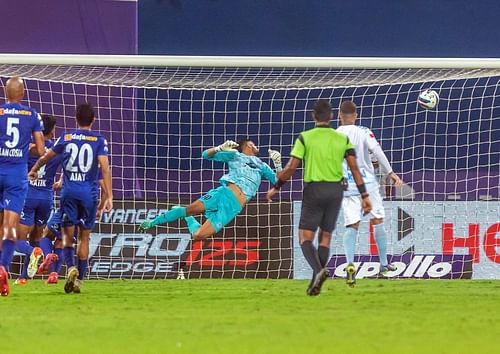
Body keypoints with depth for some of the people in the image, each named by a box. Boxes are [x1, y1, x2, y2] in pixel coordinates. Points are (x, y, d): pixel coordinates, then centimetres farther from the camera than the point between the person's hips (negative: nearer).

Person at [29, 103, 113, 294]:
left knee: (67, 234, 7)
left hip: (69, 191, 0)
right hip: (89, 191, 0)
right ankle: (79, 280, 8)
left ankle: (71, 267, -19)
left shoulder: (66, 138, 5)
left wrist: (33, 170, 39)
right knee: (84, 236, 10)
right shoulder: (99, 140, 0)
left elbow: (45, 157, 18)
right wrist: (109, 196, -11)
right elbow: (105, 168, -10)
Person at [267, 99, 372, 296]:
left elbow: (291, 167, -8)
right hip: (336, 189, 3)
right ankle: (315, 283, 9)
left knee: (305, 237, 2)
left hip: (314, 189, -3)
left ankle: (318, 270, -25)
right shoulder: (342, 139, 4)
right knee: (325, 237, 13)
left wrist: (276, 188, 5)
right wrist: (364, 195, 1)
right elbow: (354, 168, -1)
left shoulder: (305, 138, -5)